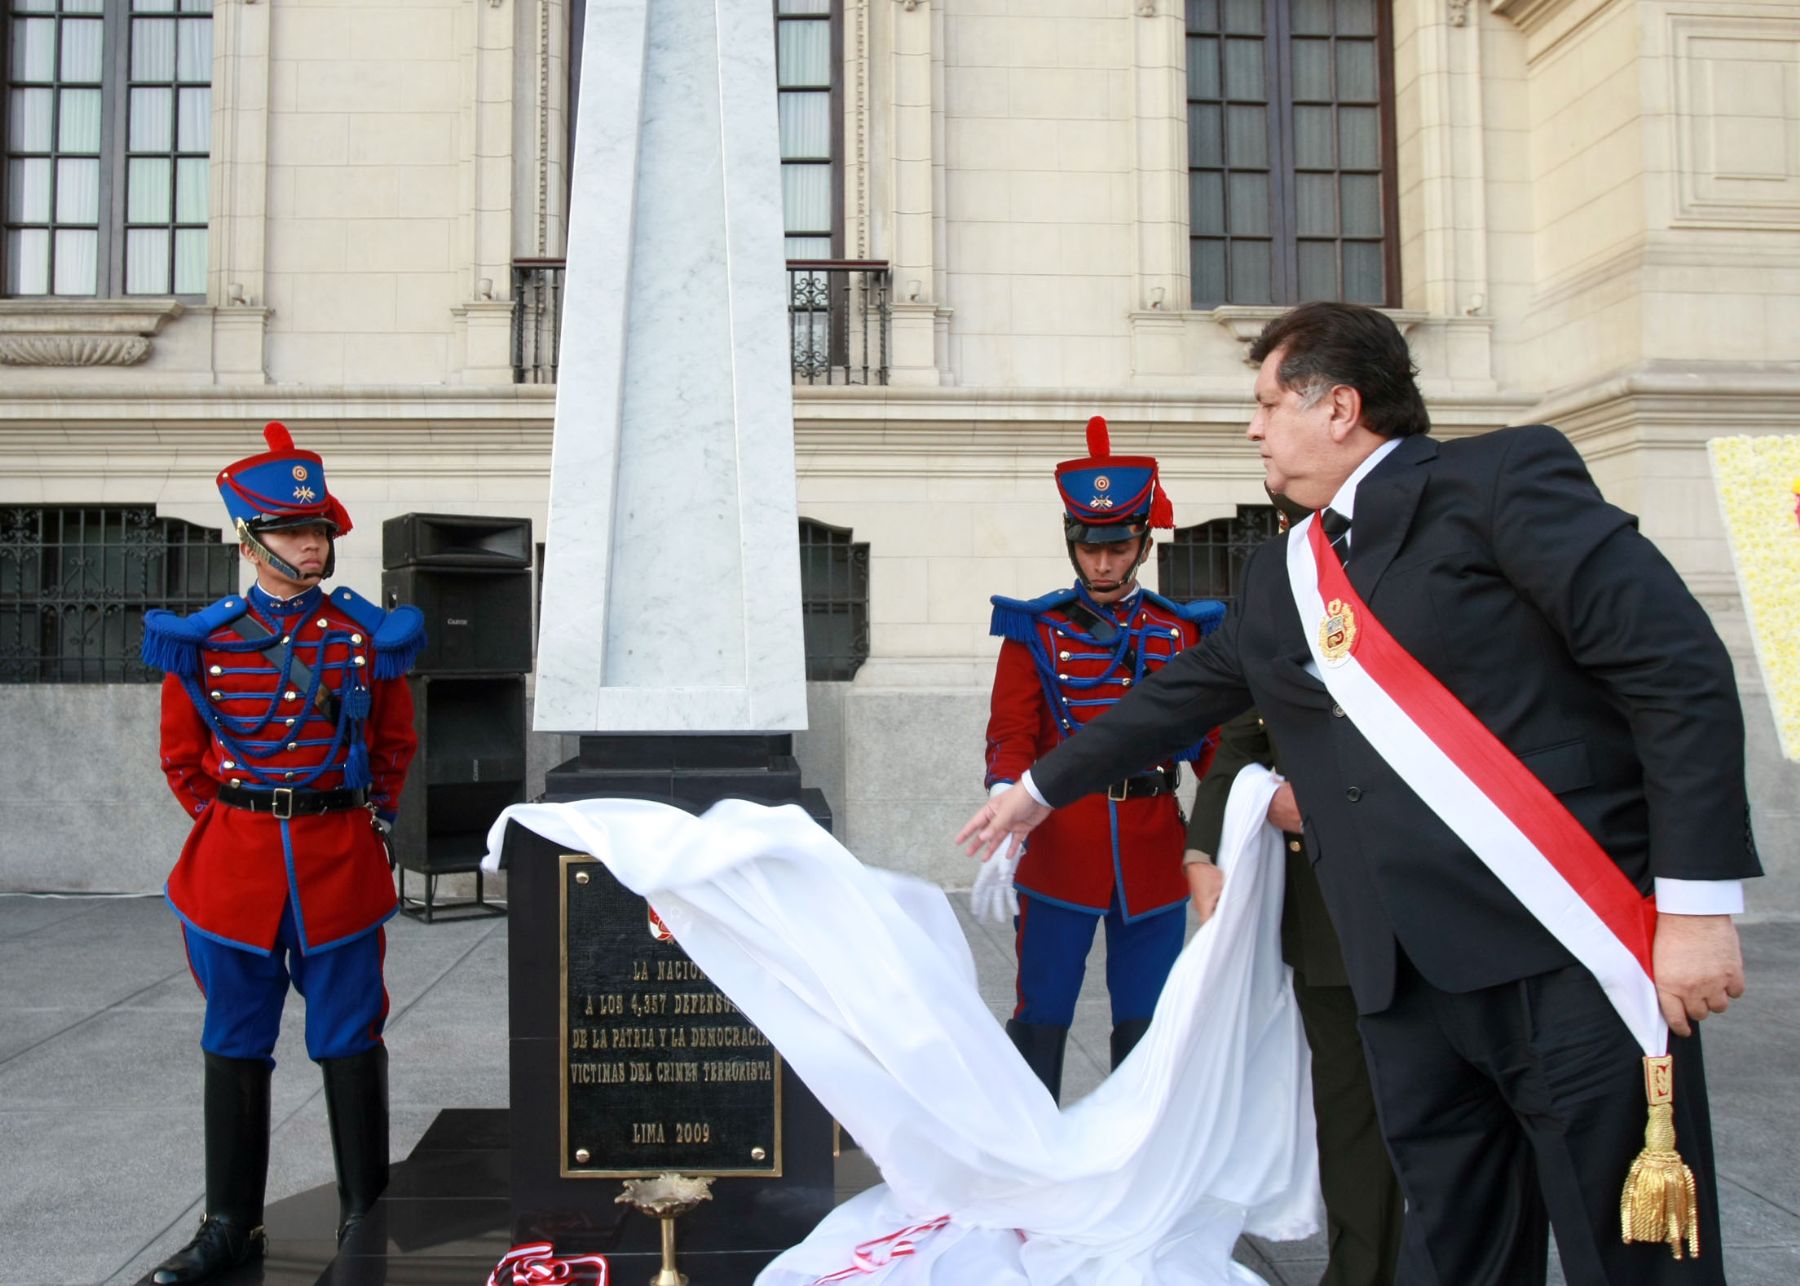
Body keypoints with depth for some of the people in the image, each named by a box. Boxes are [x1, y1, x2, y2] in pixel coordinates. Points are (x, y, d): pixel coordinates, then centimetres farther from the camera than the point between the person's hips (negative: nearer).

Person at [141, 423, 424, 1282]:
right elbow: (182, 757, 9)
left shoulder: (367, 634, 1)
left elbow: (396, 744, 11)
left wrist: (369, 822, 4)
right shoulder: (202, 640, 1)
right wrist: (230, 826, 2)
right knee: (235, 1046, 10)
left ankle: (365, 1217, 19)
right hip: (235, 864, 1)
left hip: (342, 863, -1)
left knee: (349, 1042, 6)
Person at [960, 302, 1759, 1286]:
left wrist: (1695, 901, -13)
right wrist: (1041, 788, 38)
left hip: (1569, 955, -6)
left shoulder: (1499, 477, -3)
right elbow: (1176, 698, 30)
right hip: (1407, 976, 6)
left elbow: (1680, 668, -8)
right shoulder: (1278, 578, 18)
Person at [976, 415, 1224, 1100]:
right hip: (1059, 854, -2)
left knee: (1147, 1025, 11)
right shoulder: (1035, 631, 2)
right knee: (1041, 1022, 3)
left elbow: (1216, 744, 6)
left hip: (1155, 856, 2)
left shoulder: (1182, 631, 7)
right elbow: (1011, 741, -6)